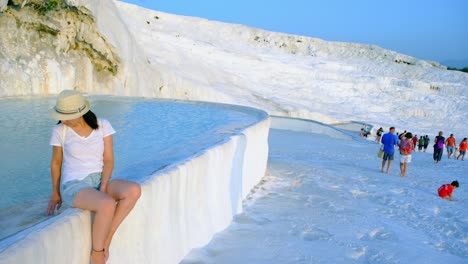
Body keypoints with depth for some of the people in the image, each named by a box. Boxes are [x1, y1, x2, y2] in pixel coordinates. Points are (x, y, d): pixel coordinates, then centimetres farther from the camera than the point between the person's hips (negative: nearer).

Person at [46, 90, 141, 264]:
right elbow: (56, 162, 8)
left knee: (134, 191, -29)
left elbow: (108, 160, -2)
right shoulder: (59, 131, -4)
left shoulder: (103, 126, -1)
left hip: (99, 181, 3)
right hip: (74, 186, -3)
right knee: (108, 205, -36)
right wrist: (55, 194, 16)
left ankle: (105, 240, -17)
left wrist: (103, 187, -17)